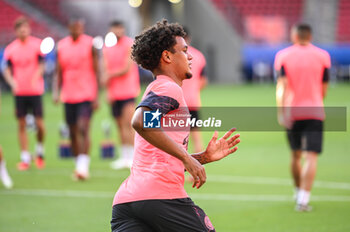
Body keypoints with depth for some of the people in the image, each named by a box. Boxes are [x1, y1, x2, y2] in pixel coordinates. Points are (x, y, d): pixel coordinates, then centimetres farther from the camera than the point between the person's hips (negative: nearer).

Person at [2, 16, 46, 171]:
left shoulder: (37, 45, -1)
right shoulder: (11, 49, 4)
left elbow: (41, 66, -3)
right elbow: (7, 70, 5)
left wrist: (35, 78, -21)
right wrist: (12, 82, -14)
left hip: (35, 91, -2)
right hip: (19, 92, 2)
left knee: (39, 123, -4)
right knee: (21, 124, 3)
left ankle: (40, 150, 21)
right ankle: (25, 158, 9)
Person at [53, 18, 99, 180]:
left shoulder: (90, 44, -3)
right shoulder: (62, 46, 7)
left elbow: (96, 72, -2)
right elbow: (59, 72, 12)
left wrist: (97, 97, -6)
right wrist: (56, 91, -2)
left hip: (86, 95, -4)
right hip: (68, 95, 4)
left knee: (83, 129, -16)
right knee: (73, 132, 9)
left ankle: (83, 166, -18)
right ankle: (79, 165, 20)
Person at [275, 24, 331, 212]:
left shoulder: (283, 56, 3)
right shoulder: (322, 56, 4)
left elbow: (282, 85, -9)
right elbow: (323, 89, 8)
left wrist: (281, 111, -13)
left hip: (292, 112, 2)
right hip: (314, 112, -1)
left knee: (295, 155, 18)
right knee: (311, 157, -7)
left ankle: (298, 192, 32)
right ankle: (303, 199, -20)